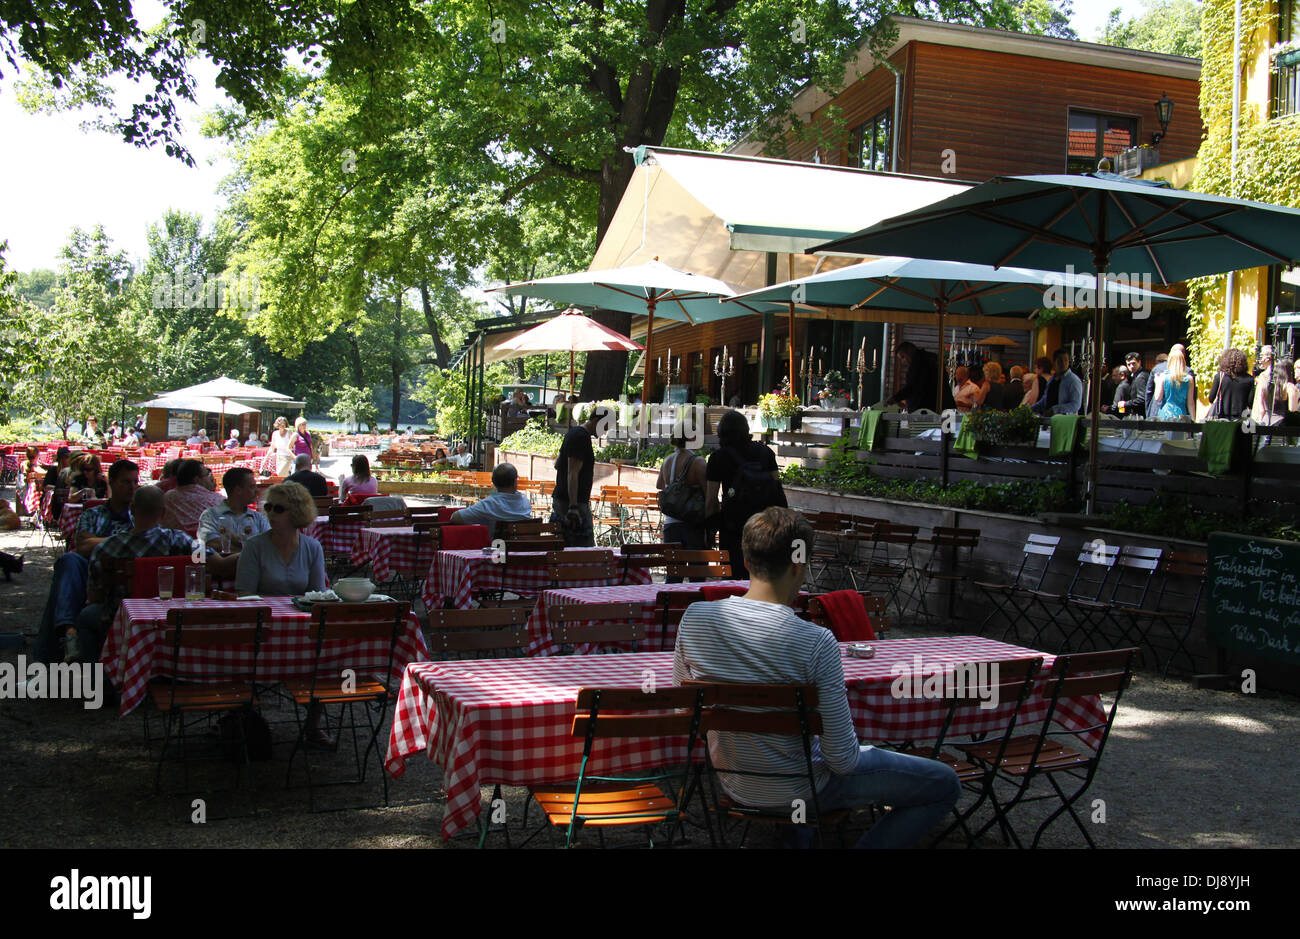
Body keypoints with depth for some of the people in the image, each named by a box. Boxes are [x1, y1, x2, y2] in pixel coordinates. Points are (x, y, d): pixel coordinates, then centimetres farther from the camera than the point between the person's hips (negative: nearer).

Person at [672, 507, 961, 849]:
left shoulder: (694, 618, -14)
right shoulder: (815, 642, -27)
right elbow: (843, 759, -23)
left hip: (733, 785, 6)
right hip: (799, 792, -6)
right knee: (945, 784, 8)